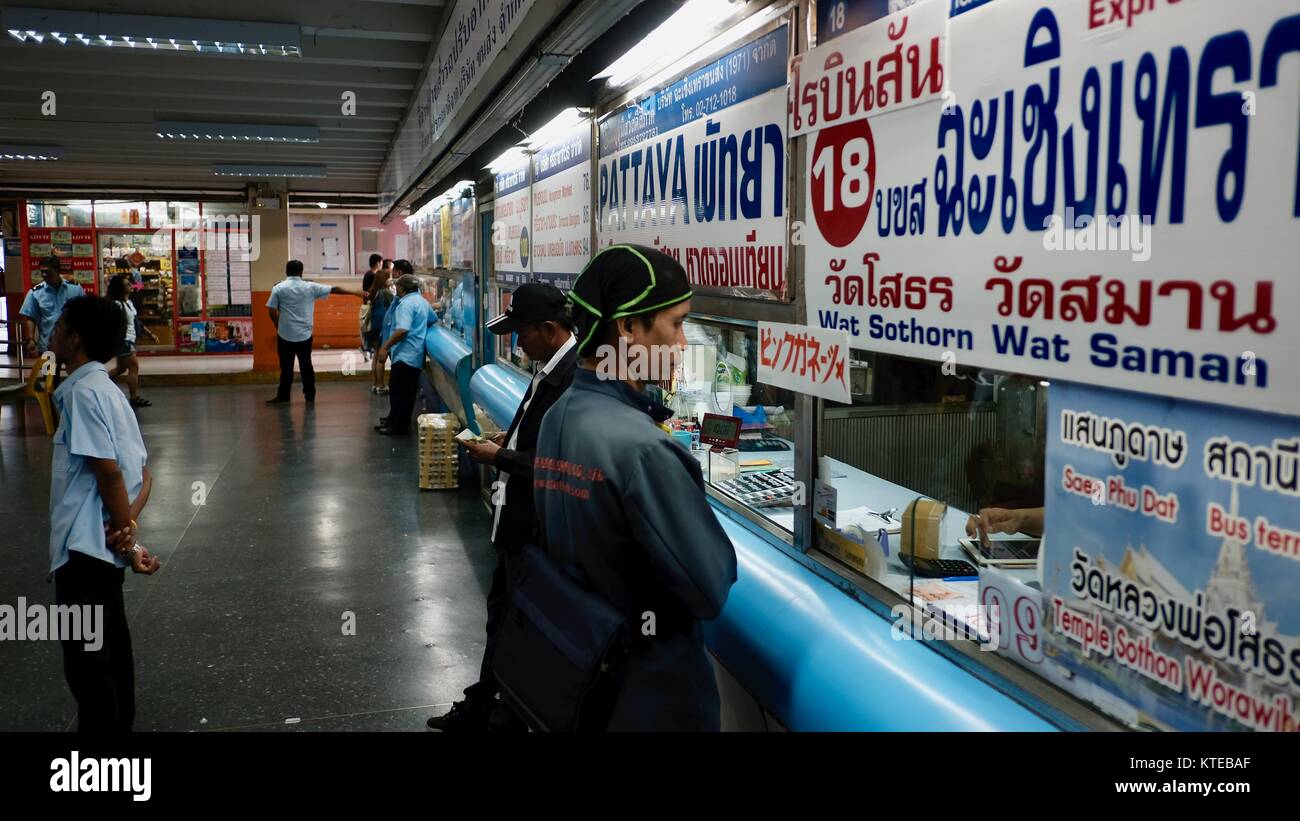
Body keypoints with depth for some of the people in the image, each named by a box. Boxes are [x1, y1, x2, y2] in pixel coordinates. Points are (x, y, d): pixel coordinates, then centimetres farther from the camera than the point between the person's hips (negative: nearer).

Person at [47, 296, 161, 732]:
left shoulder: (82, 391, -14)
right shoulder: (107, 390, 15)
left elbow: (108, 470, -20)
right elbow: (142, 474, 12)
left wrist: (127, 539, -13)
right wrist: (129, 523, -3)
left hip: (86, 549, -10)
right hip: (101, 549, 10)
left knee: (87, 665, -2)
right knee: (110, 655, 18)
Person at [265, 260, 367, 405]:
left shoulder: (279, 288, -2)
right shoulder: (310, 287, 0)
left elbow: (272, 311, -4)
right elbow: (335, 289, 4)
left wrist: (278, 327, 12)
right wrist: (356, 293, 10)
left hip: (285, 335, -1)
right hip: (305, 334, 1)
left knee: (286, 367, 4)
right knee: (306, 366, 8)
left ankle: (283, 395, 7)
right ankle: (310, 395, 14)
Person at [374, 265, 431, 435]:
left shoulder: (406, 303, -15)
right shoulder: (422, 301, 15)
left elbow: (402, 330, -25)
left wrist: (385, 347, -21)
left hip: (405, 355, -10)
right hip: (415, 356, 10)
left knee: (399, 391, -3)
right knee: (404, 390, 17)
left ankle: (399, 426, 2)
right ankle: (394, 419, 27)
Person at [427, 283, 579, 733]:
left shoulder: (575, 376, -24)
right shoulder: (550, 368, 6)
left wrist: (499, 457, -16)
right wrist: (510, 439, 3)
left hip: (536, 524, -10)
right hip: (515, 514, 10)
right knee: (502, 612, 22)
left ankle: (509, 718, 28)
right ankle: (481, 708, 39)